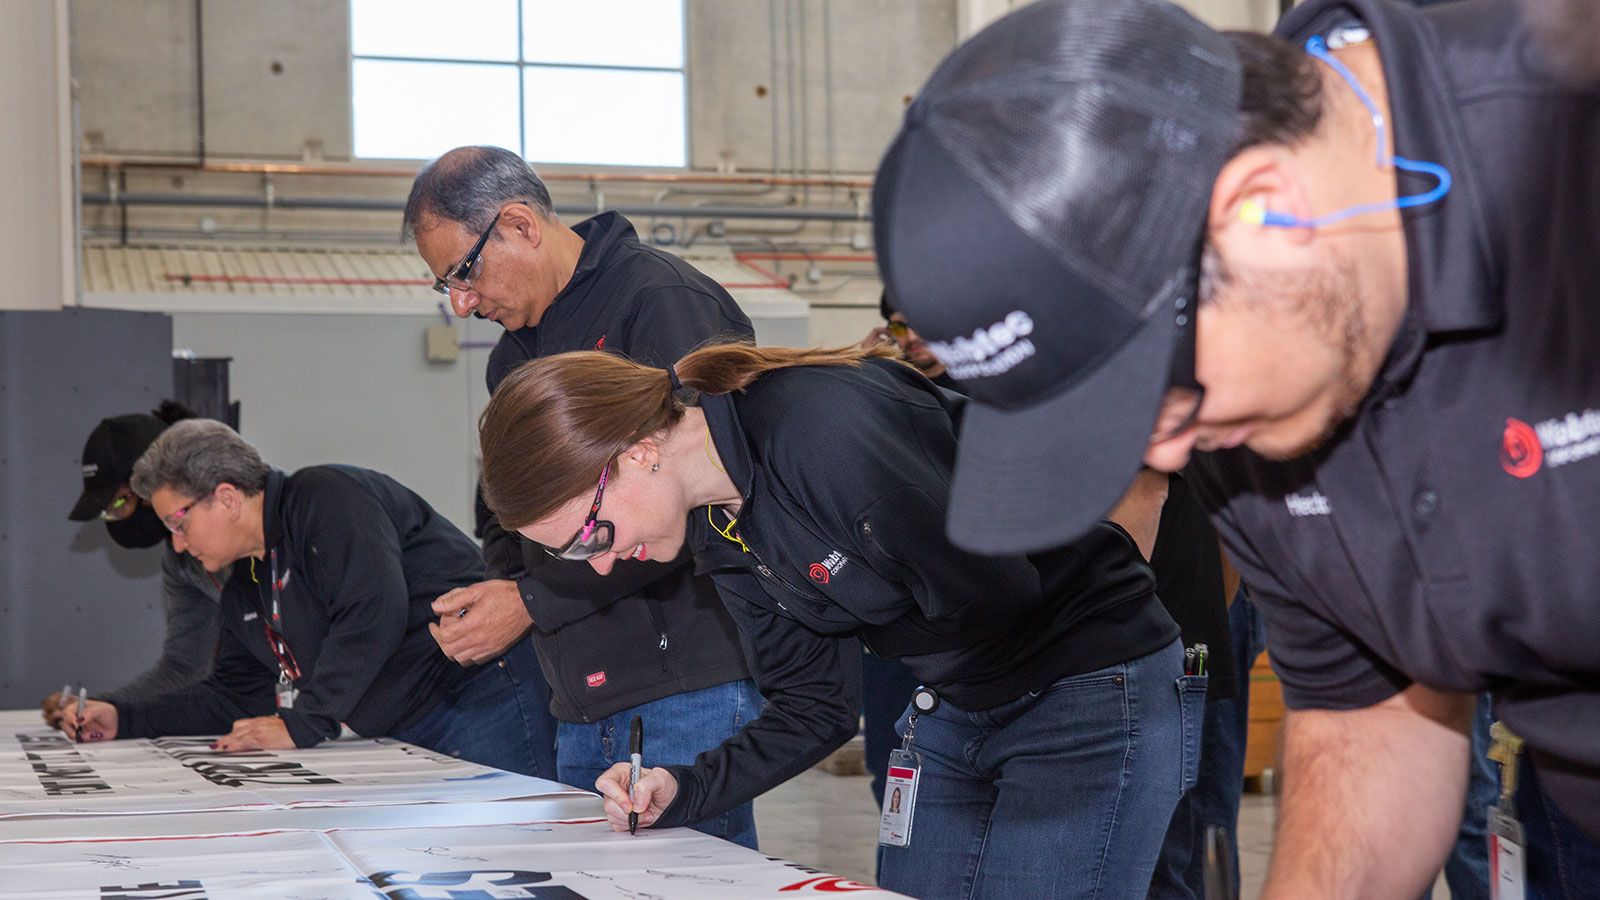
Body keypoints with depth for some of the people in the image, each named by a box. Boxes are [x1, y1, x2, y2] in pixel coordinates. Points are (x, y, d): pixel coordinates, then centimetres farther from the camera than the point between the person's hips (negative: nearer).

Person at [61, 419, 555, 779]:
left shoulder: (325, 497, -9)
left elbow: (374, 611, -22)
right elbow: (237, 693, 29)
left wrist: (301, 725, -20)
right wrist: (125, 721, 20)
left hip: (478, 695, -9)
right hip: (412, 739, 9)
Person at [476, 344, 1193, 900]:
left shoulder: (823, 430, -28)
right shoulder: (714, 526, 1)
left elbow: (996, 598, -25)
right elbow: (816, 706, 6)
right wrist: (681, 792, -8)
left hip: (1095, 686, -8)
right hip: (956, 709, 8)